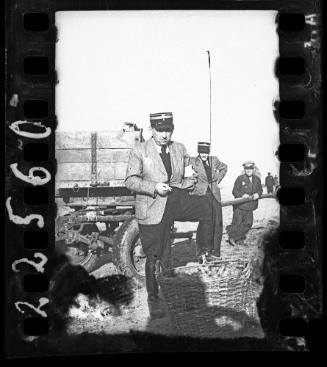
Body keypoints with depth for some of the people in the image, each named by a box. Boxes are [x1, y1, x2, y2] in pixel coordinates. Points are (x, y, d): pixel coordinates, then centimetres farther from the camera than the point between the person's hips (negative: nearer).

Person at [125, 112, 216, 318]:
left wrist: (190, 181, -1)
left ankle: (205, 253, -6)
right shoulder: (139, 151, -3)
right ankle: (153, 299, 21)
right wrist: (154, 187, -22)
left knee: (207, 206, -24)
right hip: (152, 209, -3)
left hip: (177, 200, 3)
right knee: (154, 257, 2)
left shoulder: (180, 149, 8)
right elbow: (130, 181, -8)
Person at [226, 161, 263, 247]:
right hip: (239, 206, -5)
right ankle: (231, 236, 19)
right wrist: (242, 195, -25)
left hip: (249, 207, 5)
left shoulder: (257, 179, 10)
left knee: (248, 223, 5)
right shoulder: (240, 179, -6)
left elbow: (260, 190, 11)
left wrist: (257, 194, -12)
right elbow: (235, 191, -8)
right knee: (237, 223, -2)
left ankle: (239, 239, 21)